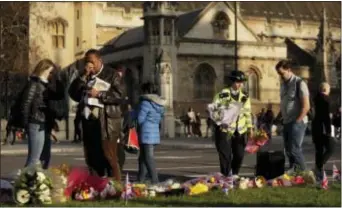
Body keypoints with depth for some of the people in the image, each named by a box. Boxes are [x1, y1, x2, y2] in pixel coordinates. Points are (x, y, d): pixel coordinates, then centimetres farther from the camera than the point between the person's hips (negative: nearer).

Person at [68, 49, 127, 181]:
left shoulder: (112, 74, 2)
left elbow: (120, 96, -9)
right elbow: (73, 94, 6)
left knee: (109, 157, -9)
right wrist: (84, 76, -2)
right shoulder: (84, 77, 18)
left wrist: (99, 94, -12)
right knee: (91, 158, 9)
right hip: (88, 121, 6)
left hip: (106, 122, -6)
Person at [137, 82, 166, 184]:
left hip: (146, 133, -9)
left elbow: (140, 119, -13)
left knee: (148, 157, -7)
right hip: (155, 132, 9)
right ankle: (141, 179, 21)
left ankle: (155, 180, -11)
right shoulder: (160, 104, 13)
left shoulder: (146, 102, -12)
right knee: (142, 156, 16)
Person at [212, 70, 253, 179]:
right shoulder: (223, 94, -4)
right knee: (225, 154, -4)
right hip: (225, 130, -4)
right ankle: (226, 175, 8)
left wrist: (250, 128, 10)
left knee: (239, 154, 7)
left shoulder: (245, 97, 9)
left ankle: (235, 174, 29)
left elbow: (248, 113, 13)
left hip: (240, 131, 4)